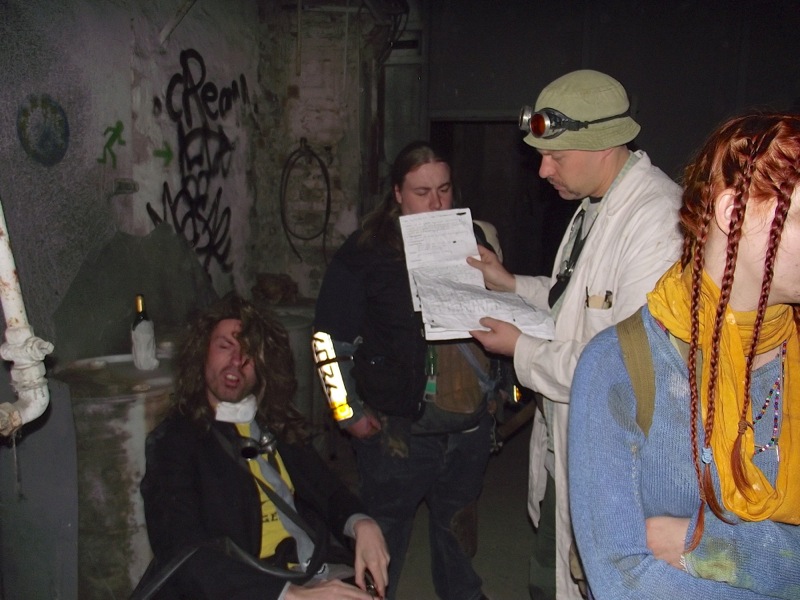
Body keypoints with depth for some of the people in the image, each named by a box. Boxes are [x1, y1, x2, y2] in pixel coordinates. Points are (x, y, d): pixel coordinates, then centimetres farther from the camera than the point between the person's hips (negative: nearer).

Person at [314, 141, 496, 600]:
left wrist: (493, 392, 9)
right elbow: (332, 342, -5)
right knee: (385, 537, 7)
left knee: (459, 529, 22)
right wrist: (352, 412, -6)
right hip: (398, 429, -4)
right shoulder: (365, 253, -8)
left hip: (469, 425, 5)